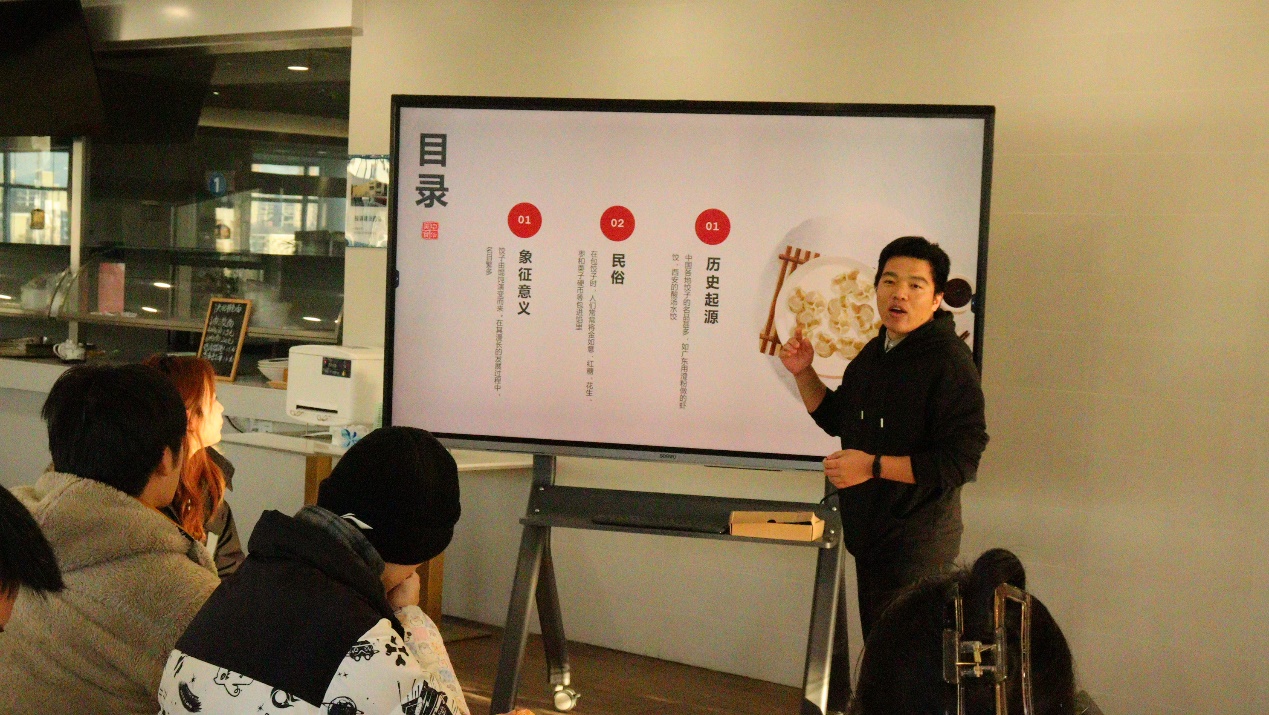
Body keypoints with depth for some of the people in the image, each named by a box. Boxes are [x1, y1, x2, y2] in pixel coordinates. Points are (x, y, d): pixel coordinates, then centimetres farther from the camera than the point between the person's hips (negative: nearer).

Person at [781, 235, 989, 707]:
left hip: (918, 540, -9)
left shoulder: (949, 362, -18)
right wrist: (803, 373, 6)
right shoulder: (876, 353, 10)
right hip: (870, 529, 9)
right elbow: (836, 419, 22)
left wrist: (873, 466, -26)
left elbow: (961, 461, -25)